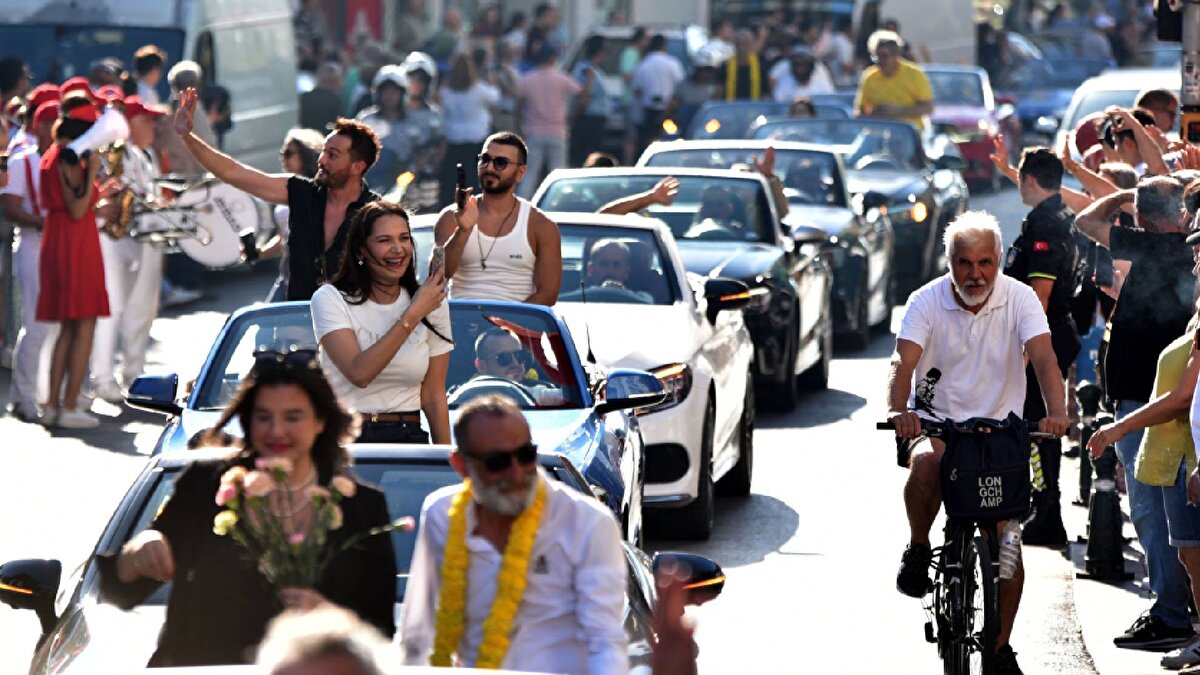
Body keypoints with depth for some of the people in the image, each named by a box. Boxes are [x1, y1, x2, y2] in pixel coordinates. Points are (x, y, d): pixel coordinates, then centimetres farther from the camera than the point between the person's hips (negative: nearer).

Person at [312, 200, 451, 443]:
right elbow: (359, 373, -17)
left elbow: (433, 396, 9)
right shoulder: (331, 299, -1)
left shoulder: (432, 305, 8)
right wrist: (413, 315, -15)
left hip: (408, 439, 3)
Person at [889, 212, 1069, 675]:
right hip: (935, 420, -1)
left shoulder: (1020, 299, -8)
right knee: (927, 461, -38)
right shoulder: (927, 301, -9)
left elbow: (1043, 357, -20)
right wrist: (898, 411, -42)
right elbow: (903, 361, -22)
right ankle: (918, 550, -12)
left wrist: (1056, 412, -39)